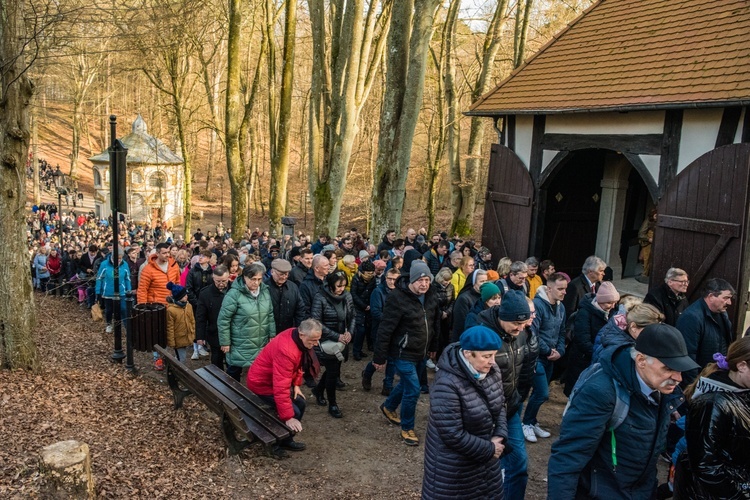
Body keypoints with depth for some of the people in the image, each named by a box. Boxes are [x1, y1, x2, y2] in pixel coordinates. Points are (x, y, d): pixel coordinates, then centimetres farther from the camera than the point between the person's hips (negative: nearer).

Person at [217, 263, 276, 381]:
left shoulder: (265, 291, 1)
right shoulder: (234, 294, -17)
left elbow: (270, 315, 11)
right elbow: (223, 320, -13)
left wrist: (272, 335, 10)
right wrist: (225, 342, -11)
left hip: (261, 344, 5)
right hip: (240, 346, -4)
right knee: (234, 373, 12)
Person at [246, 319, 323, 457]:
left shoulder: (299, 339, -10)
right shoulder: (286, 350, -38)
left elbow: (298, 363, 12)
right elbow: (281, 387, -39)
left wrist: (296, 384, 4)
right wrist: (288, 417, -36)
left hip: (278, 379, 9)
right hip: (262, 383, -9)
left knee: (300, 404, 10)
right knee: (294, 413, -12)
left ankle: (286, 439, 26)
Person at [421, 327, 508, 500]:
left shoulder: (491, 371, -7)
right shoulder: (447, 384, -31)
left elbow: (499, 406, 8)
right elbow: (452, 435, -28)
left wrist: (500, 436, -9)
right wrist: (489, 450, -17)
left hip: (484, 454, 7)